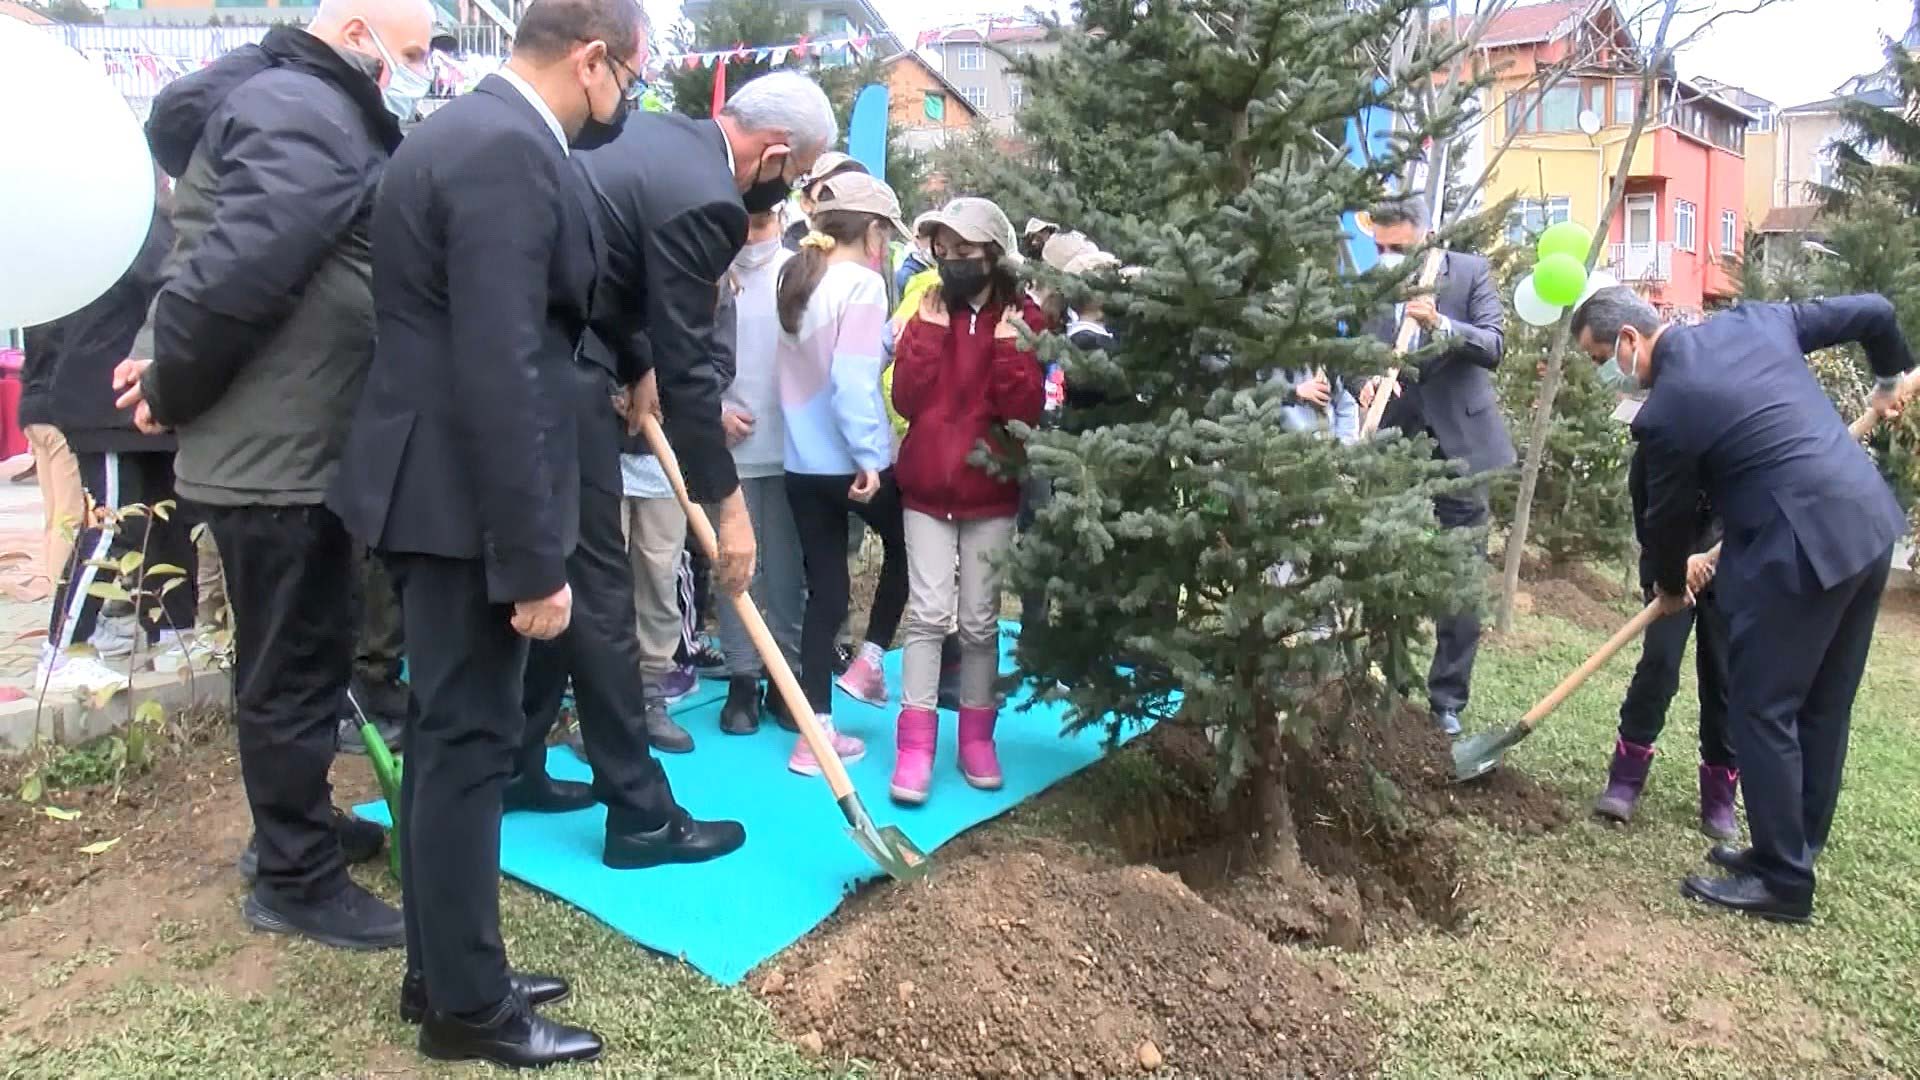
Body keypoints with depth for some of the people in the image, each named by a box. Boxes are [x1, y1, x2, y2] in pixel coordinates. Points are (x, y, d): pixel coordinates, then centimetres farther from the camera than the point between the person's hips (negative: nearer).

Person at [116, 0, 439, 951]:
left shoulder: (322, 115, 17)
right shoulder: (303, 117, -18)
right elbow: (234, 275, -28)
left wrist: (173, 381, 10)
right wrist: (171, 394, -14)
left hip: (297, 446, 10)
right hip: (274, 457, -10)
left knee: (308, 653, 21)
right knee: (291, 668, 1)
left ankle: (297, 826, 37)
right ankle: (295, 879, 15)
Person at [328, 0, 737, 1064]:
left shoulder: (472, 127, 13)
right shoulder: (508, 151, -19)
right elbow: (497, 375, -25)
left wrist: (603, 382, 30)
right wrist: (533, 562, -22)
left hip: (436, 483, 11)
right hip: (461, 495, -11)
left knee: (449, 730, 17)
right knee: (469, 738, 0)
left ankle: (439, 969, 31)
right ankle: (468, 1003, 16)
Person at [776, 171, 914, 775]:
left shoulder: (797, 278, 10)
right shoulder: (862, 283, -13)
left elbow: (801, 367, 12)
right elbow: (854, 378, -22)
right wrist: (871, 456, -19)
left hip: (802, 462, 7)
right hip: (850, 461, -7)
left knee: (824, 590, 10)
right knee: (905, 547, 22)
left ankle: (816, 732, 12)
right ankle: (870, 661, 20)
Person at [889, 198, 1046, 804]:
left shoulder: (1022, 318, -1)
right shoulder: (929, 312, 5)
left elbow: (1025, 412, -9)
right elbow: (906, 400, -7)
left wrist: (1011, 345, -17)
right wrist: (928, 331, -12)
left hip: (991, 491, -1)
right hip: (926, 487, 1)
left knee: (980, 619, 7)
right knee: (928, 613, -4)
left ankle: (976, 737, 19)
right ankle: (916, 745, 0)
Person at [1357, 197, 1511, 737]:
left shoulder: (1470, 272, -3)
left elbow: (1493, 346, -11)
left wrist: (1439, 324, -28)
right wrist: (1366, 383, -20)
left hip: (1459, 443, -1)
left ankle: (1447, 699, 14)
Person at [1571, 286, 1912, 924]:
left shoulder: (1665, 412, -13)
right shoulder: (1754, 320, 7)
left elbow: (1668, 517, 0)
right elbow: (1872, 311, 16)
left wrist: (1670, 588, 20)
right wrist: (1891, 375, 36)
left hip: (1797, 553, -9)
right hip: (1871, 525, 9)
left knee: (1760, 710, 2)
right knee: (1822, 707, 17)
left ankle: (1782, 881, 11)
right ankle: (1794, 850, 30)